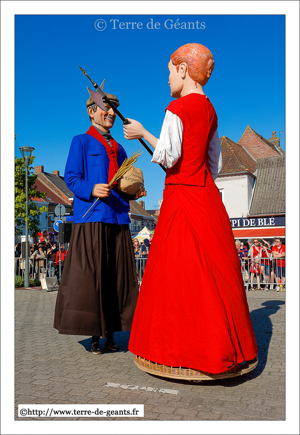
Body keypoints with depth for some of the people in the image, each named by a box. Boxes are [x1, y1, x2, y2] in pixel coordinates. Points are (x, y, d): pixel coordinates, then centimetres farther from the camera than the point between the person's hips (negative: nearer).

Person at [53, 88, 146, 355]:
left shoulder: (119, 149, 25)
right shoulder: (81, 142, 8)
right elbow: (71, 178, -1)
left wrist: (134, 192, 6)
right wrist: (91, 190, -19)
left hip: (118, 218, 6)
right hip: (91, 217, -5)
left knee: (118, 275, 3)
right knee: (90, 275, -6)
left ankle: (110, 334, 13)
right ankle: (94, 335, 6)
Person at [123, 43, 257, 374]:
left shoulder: (177, 108, -10)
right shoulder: (209, 110, 15)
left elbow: (169, 157, -15)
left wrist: (142, 133, -2)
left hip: (182, 197, -8)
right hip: (207, 197, 8)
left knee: (179, 271, 0)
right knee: (213, 269, 12)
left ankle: (187, 348, 10)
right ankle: (221, 344, 23)